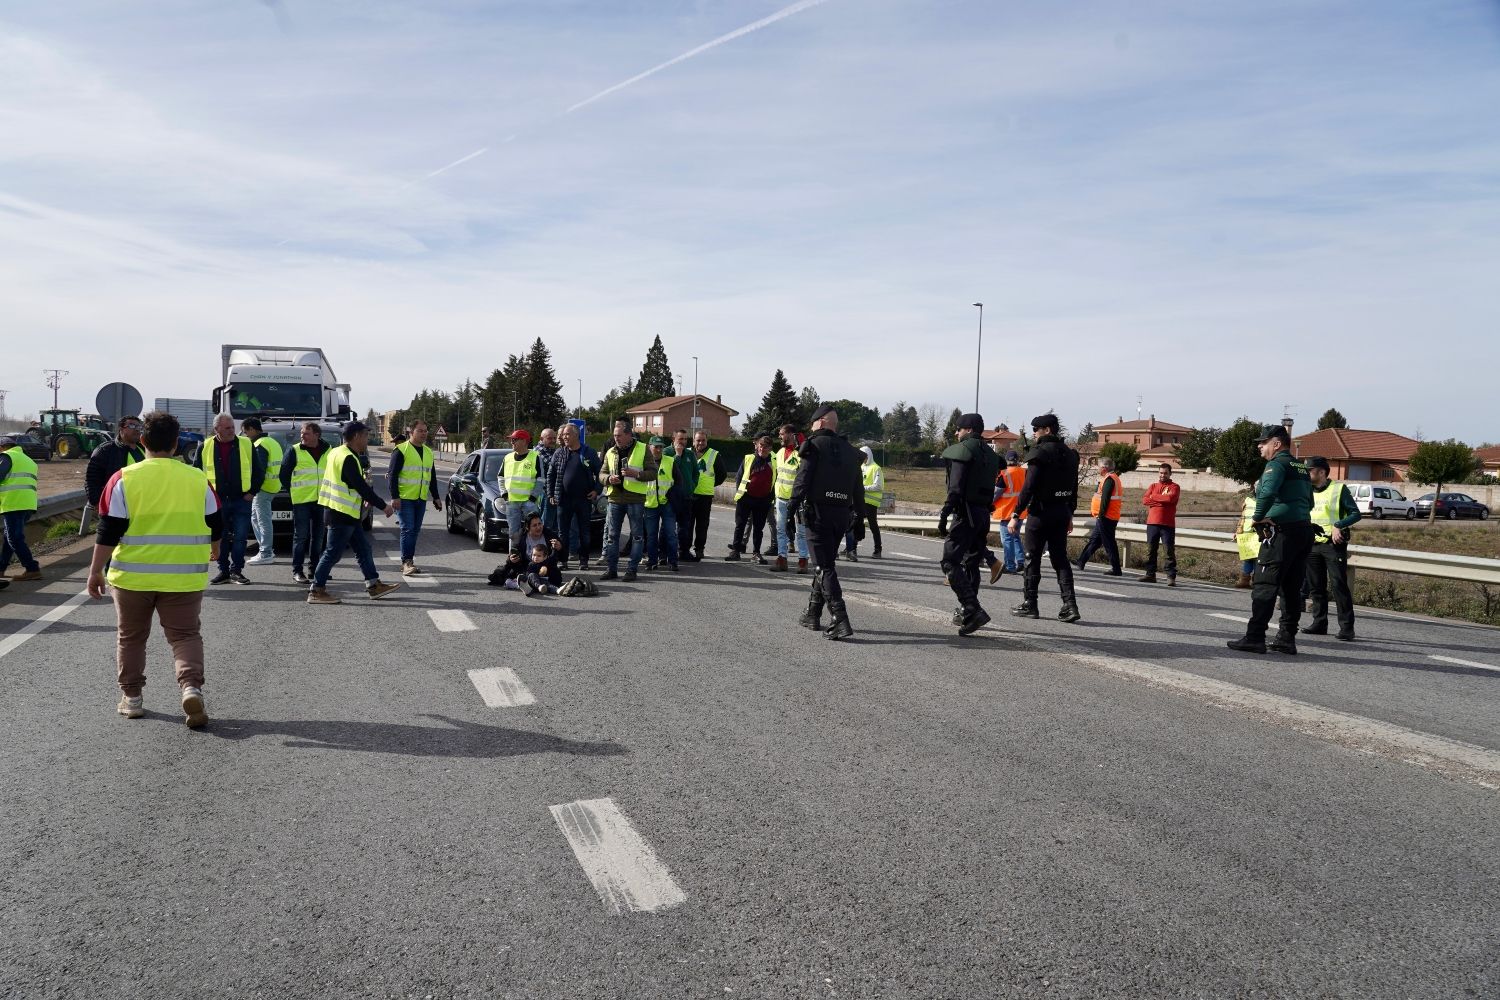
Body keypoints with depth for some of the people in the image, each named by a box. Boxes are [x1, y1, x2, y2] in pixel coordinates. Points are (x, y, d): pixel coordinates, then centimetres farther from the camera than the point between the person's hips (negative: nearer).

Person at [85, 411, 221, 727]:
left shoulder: (124, 479, -6)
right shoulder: (198, 479, 0)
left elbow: (108, 532, -6)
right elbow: (216, 527, 9)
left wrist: (95, 571, 3)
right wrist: (213, 552, 28)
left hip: (133, 576, 0)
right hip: (183, 577, 1)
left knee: (130, 637, 17)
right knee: (185, 635, 7)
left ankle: (132, 697, 23)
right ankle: (191, 686, -15)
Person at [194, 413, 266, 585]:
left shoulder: (247, 445, 0)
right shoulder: (205, 448, 2)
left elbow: (258, 471, 7)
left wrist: (252, 492, 0)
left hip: (242, 500, -1)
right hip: (217, 501, 1)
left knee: (240, 537, -1)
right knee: (220, 538, 6)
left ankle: (237, 570, 10)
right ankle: (223, 571, 16)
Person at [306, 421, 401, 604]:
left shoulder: (338, 453, 14)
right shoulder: (348, 458, -18)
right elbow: (361, 487, -21)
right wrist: (384, 506, -16)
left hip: (347, 515, 11)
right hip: (342, 514, -11)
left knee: (363, 549, 13)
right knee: (333, 553, -4)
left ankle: (374, 585, 17)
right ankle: (316, 591, 2)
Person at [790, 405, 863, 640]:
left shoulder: (814, 444, -3)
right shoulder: (850, 450, 15)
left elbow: (802, 479, -13)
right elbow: (858, 487, 14)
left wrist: (792, 505, -13)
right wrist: (857, 515, 19)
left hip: (818, 512, -6)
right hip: (842, 513, 6)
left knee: (824, 567, -7)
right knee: (824, 564, 18)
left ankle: (840, 621, -17)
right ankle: (813, 614, 28)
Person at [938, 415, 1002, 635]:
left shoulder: (963, 450, -7)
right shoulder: (990, 454, 18)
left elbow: (956, 488, -17)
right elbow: (990, 488, 17)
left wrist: (944, 515, -18)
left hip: (965, 513, -9)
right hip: (983, 514, 9)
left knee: (950, 563, -11)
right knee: (971, 564, 17)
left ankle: (973, 610, -23)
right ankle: (967, 612, 23)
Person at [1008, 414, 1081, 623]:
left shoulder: (1040, 453, -13)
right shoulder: (1070, 454, 10)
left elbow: (1029, 487, -17)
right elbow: (1074, 488, 14)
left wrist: (1016, 515, -15)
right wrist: (1069, 514, 22)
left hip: (1040, 512, -7)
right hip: (1062, 513, 7)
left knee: (1032, 559, 5)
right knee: (1060, 559, 9)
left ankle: (1029, 604, 11)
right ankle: (1070, 605, -1)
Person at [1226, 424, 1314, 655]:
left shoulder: (1277, 464, -9)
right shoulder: (1301, 468, 20)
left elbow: (1268, 492, -27)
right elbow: (1309, 502, 26)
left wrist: (1257, 517, -15)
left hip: (1281, 532, -9)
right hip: (1304, 530, 9)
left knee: (1264, 586, -7)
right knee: (1291, 588, 12)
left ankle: (1254, 638, -9)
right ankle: (1287, 638, 15)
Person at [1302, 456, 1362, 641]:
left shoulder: (1338, 489, -2)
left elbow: (1355, 513, -4)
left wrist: (1338, 525, -18)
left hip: (1333, 544, -5)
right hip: (1312, 544, 5)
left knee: (1339, 585, -9)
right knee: (1316, 587, 8)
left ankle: (1347, 627, -7)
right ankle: (1319, 623, 15)